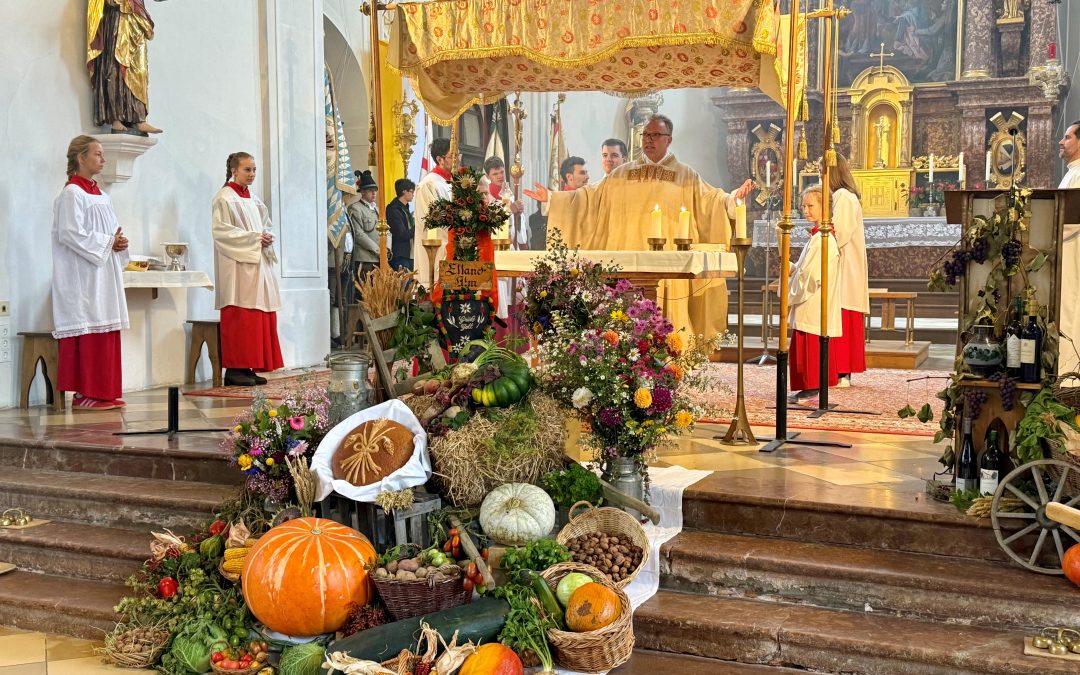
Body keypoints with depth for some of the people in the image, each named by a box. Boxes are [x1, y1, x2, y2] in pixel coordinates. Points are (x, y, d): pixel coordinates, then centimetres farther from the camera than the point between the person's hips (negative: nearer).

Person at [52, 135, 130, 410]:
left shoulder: (100, 195, 18)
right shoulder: (71, 193, -8)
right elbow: (70, 233, -18)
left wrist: (119, 241, 2)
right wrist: (107, 242, -15)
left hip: (104, 272, 9)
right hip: (83, 275, -9)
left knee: (106, 332, 7)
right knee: (88, 331, -9)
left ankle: (104, 392, 11)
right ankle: (84, 394, -5)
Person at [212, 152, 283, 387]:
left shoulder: (253, 199, 18)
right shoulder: (225, 198, -6)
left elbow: (266, 225, 24)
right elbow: (221, 231, -14)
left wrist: (267, 238, 1)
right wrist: (253, 238, -17)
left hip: (258, 263, 8)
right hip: (237, 266, -8)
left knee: (259, 317, 5)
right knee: (239, 317, -10)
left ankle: (249, 367, 10)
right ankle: (235, 369, -6)